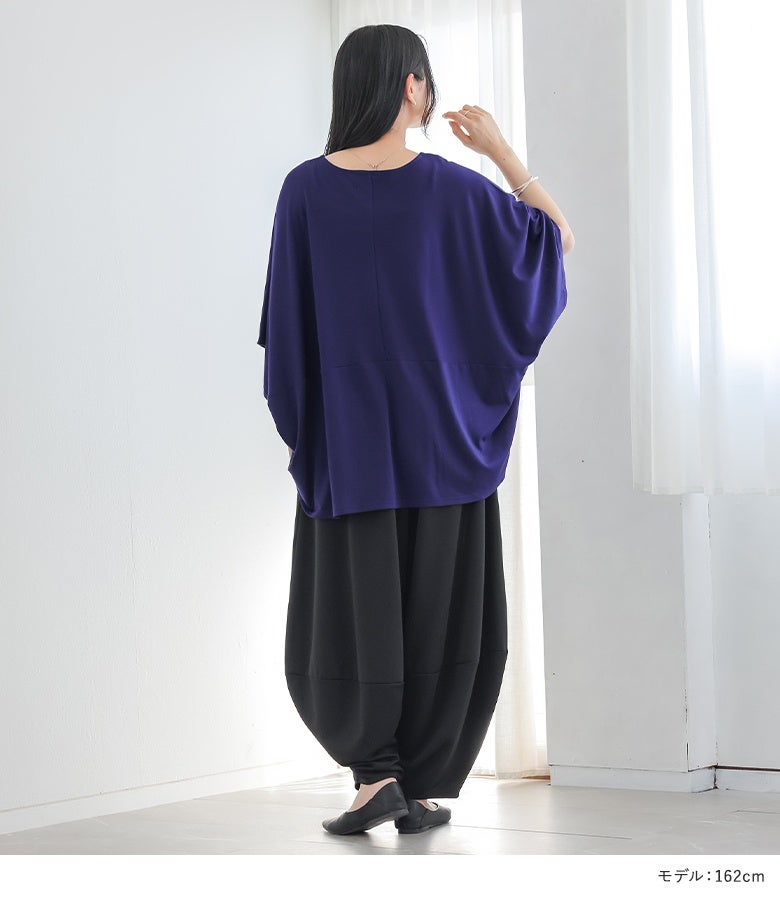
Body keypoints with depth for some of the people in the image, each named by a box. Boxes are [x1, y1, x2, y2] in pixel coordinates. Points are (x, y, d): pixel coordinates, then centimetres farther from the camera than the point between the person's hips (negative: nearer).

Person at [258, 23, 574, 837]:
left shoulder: (306, 188, -5)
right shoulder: (452, 188, -6)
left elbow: (287, 323, -1)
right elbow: (559, 239, 7)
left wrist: (301, 423, 10)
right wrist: (501, 150, 9)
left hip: (345, 443, 0)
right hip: (443, 443, 0)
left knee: (345, 617, 8)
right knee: (442, 618, 9)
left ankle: (375, 772, -4)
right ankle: (424, 790, 10)